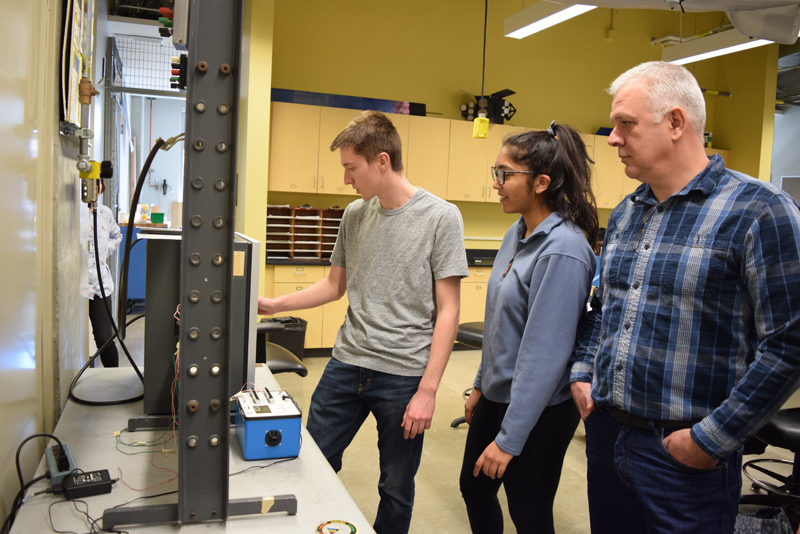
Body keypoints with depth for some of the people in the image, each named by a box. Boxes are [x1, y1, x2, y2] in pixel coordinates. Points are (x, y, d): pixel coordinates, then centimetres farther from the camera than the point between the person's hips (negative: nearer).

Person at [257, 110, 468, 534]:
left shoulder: (440, 218, -9)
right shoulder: (354, 216, 6)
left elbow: (448, 311, -9)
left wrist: (428, 390, -12)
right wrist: (273, 305, 8)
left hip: (403, 375, -4)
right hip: (346, 364, 5)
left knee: (396, 488, 10)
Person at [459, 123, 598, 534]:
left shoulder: (563, 251, -24)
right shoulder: (516, 234, 3)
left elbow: (545, 353, -26)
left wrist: (509, 439, -22)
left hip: (538, 411, -8)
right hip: (497, 395, 9)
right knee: (473, 489, 23)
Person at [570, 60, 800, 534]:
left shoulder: (758, 211, -13)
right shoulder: (625, 214, 9)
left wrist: (713, 439, -16)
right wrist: (582, 373, 7)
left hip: (682, 456, -6)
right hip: (604, 435, 7)